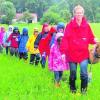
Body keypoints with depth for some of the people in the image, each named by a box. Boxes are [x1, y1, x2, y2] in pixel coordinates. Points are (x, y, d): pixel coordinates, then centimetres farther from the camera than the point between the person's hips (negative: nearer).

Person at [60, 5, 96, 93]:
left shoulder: (87, 26, 2)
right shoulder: (69, 26, -3)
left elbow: (91, 39, 6)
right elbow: (65, 39, -6)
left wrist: (95, 42, -17)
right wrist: (63, 52, -12)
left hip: (84, 54, 0)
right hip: (72, 54, 0)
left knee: (84, 74, -7)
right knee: (73, 74, 12)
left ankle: (84, 90, 10)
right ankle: (72, 89, 31)